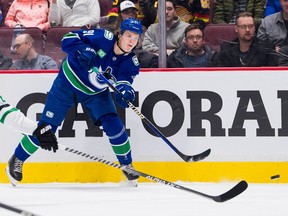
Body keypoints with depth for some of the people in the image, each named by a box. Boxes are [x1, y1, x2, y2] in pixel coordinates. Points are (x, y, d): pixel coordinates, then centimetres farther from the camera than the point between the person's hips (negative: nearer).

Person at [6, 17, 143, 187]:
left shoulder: (130, 61, -17)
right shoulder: (104, 38, -28)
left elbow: (124, 81, -29)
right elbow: (69, 39, -27)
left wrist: (125, 90, -52)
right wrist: (83, 50, -46)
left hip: (96, 93, 3)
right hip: (69, 83, -3)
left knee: (113, 125, -13)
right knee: (47, 126, -1)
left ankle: (127, 166, 8)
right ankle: (17, 160, 19)